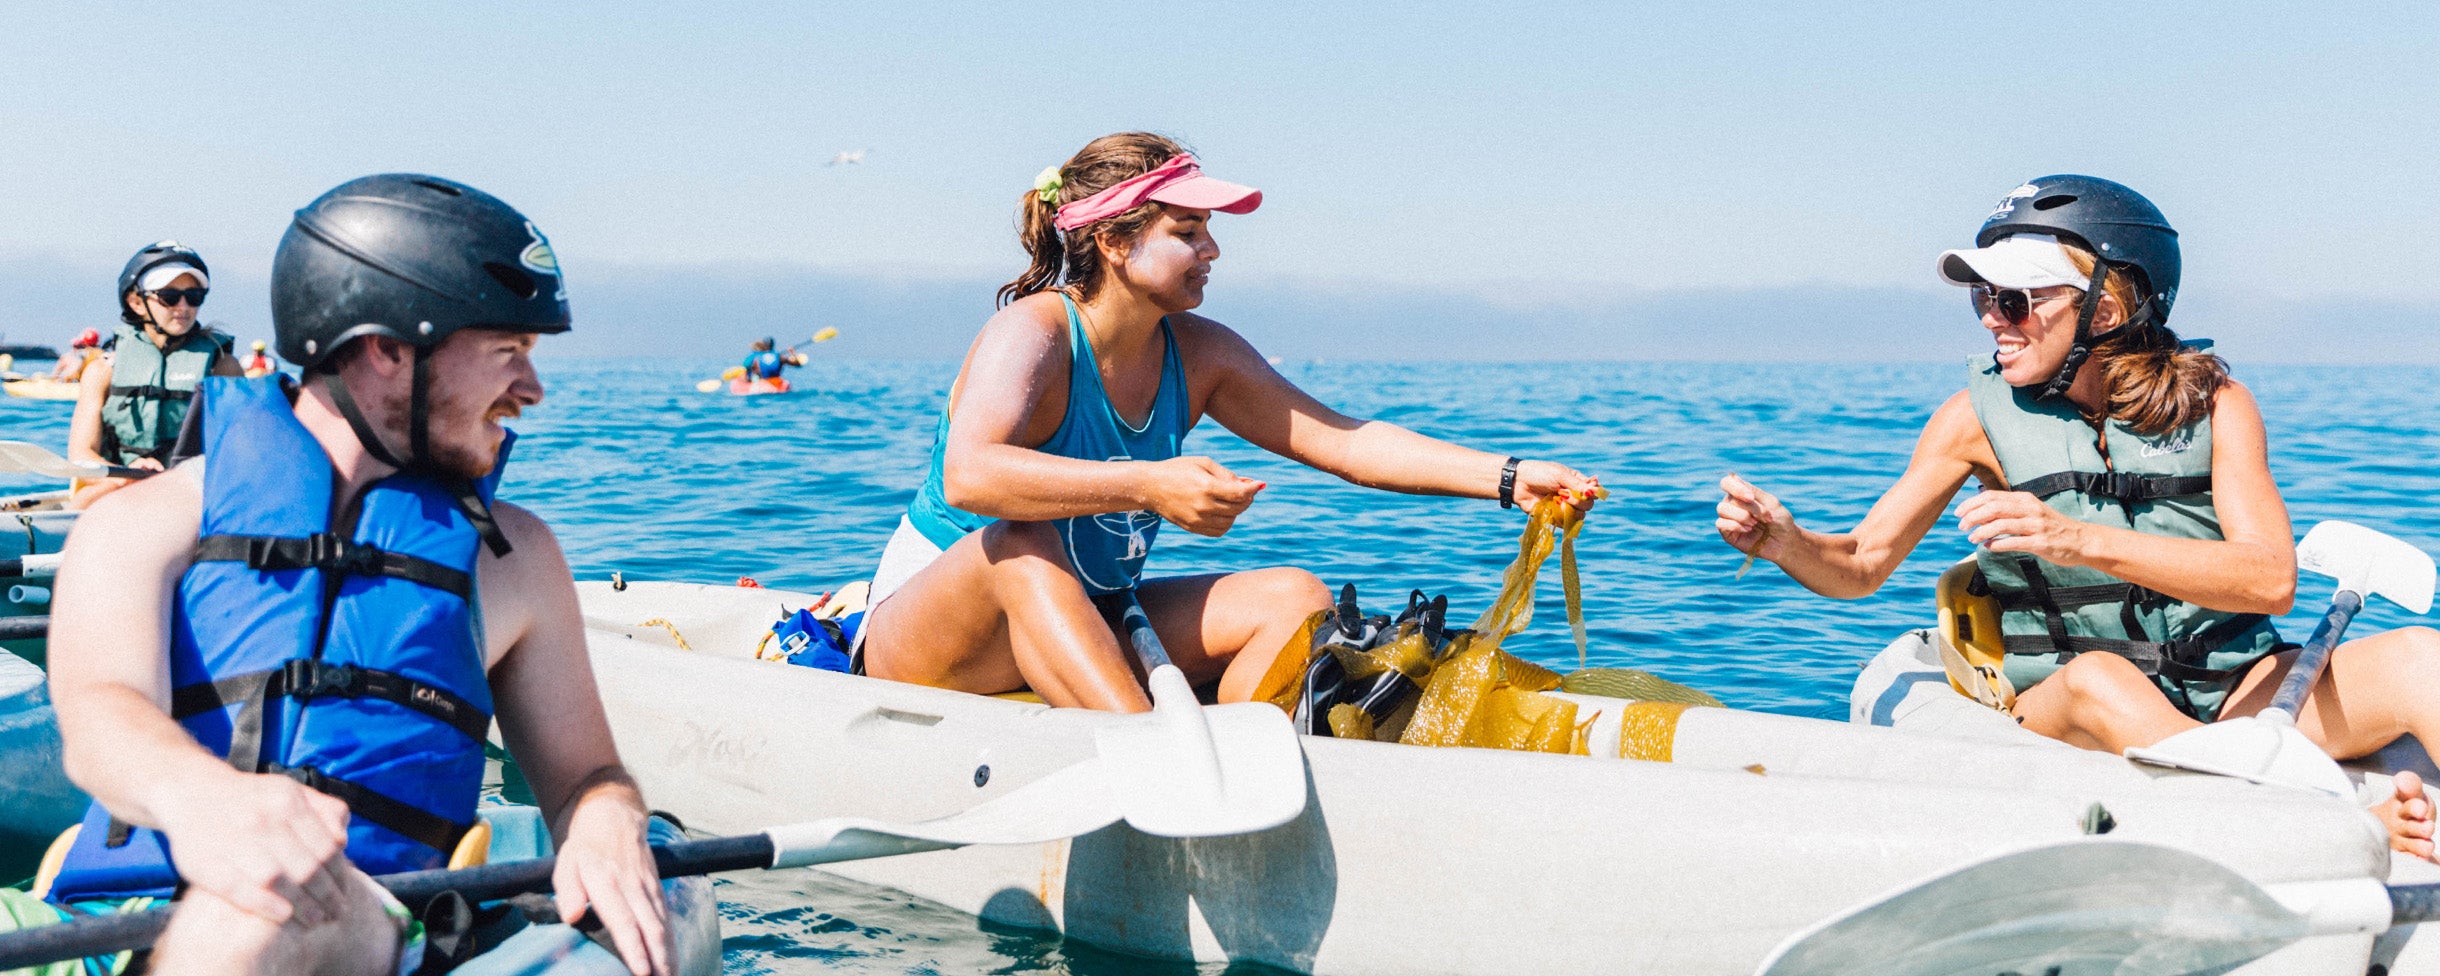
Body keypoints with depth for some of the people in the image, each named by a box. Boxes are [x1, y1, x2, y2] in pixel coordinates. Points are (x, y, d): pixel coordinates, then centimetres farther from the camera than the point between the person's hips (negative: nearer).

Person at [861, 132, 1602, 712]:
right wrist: (1151, 487, -48)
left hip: (1084, 633, 7)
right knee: (1021, 542, -39)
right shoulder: (1032, 334, -22)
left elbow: (1344, 440, -5)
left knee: (1294, 598, -11)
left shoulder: (1199, 354, -2)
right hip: (921, 637, -6)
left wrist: (1509, 479, -15)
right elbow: (968, 476, -41)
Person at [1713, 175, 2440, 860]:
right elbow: (1862, 565, 2)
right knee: (2093, 676, -35)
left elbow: (2272, 579, -18)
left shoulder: (2213, 402, -4)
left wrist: (2078, 540, -31)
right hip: (2067, 718, -1)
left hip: (2230, 696, 1)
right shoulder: (1980, 417, -2)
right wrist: (1781, 539, -22)